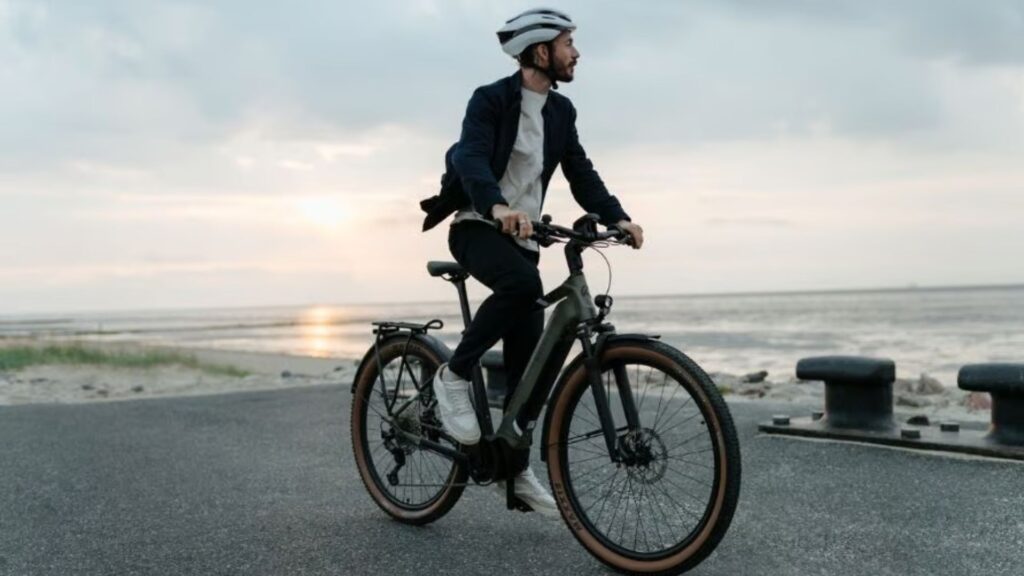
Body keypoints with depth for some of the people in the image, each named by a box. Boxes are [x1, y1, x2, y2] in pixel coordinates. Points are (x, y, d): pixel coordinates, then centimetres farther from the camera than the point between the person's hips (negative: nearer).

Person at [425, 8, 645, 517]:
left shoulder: (561, 112, 8)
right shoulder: (490, 99, -11)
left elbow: (581, 174, 4)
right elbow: (471, 159, -27)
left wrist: (617, 217, -14)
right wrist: (498, 207, -48)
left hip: (520, 235, 6)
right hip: (477, 226, -6)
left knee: (529, 357, 1)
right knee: (522, 283, -38)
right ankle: (454, 376, -17)